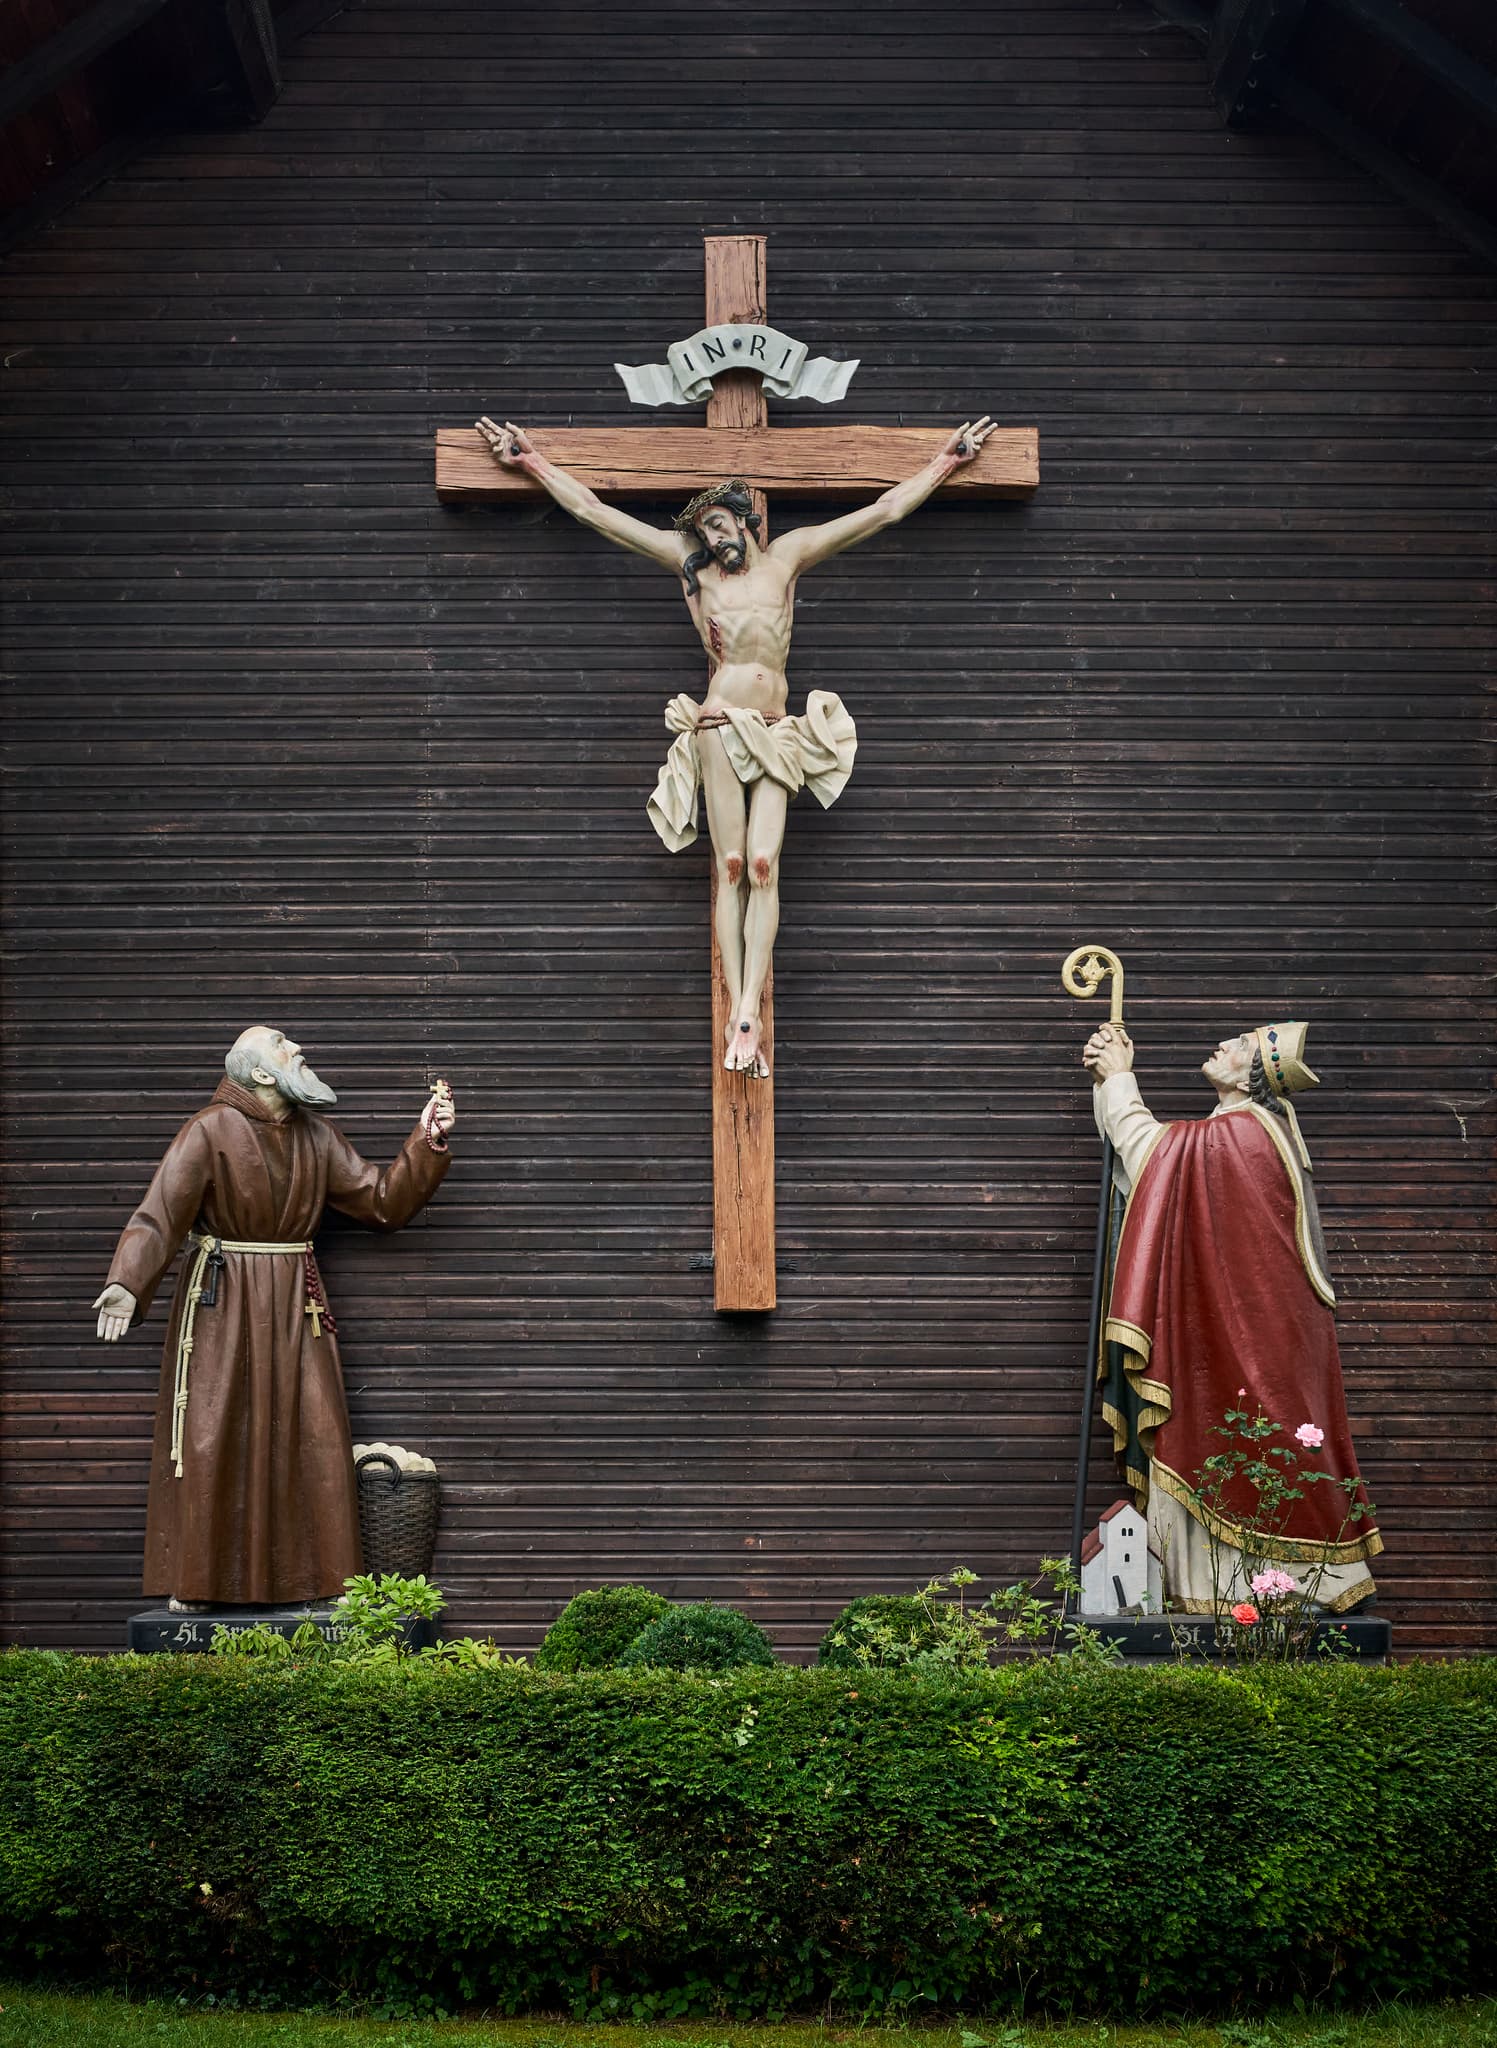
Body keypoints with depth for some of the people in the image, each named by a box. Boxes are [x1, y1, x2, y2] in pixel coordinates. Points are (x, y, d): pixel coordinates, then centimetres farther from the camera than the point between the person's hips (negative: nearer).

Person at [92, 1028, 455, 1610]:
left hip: (295, 1307, 5)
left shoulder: (316, 1135, 7)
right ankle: (196, 1583, 10)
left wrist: (427, 1142, 0)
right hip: (221, 1305, -5)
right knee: (209, 1437, -2)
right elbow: (160, 1214, -19)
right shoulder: (210, 1132, -11)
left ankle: (313, 1578, 12)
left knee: (312, 1436, 2)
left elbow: (384, 1202, 10)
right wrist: (126, 1286, -33)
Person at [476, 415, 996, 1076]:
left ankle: (748, 1015, -13)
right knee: (731, 869, -5)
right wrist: (530, 460, 8)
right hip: (720, 726, -1)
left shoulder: (786, 557, 9)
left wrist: (947, 460, 16)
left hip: (776, 735, 1)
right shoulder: (691, 566, 6)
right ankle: (739, 1016, -6)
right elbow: (592, 511, 8)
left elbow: (884, 510, 14)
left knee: (764, 868, -8)